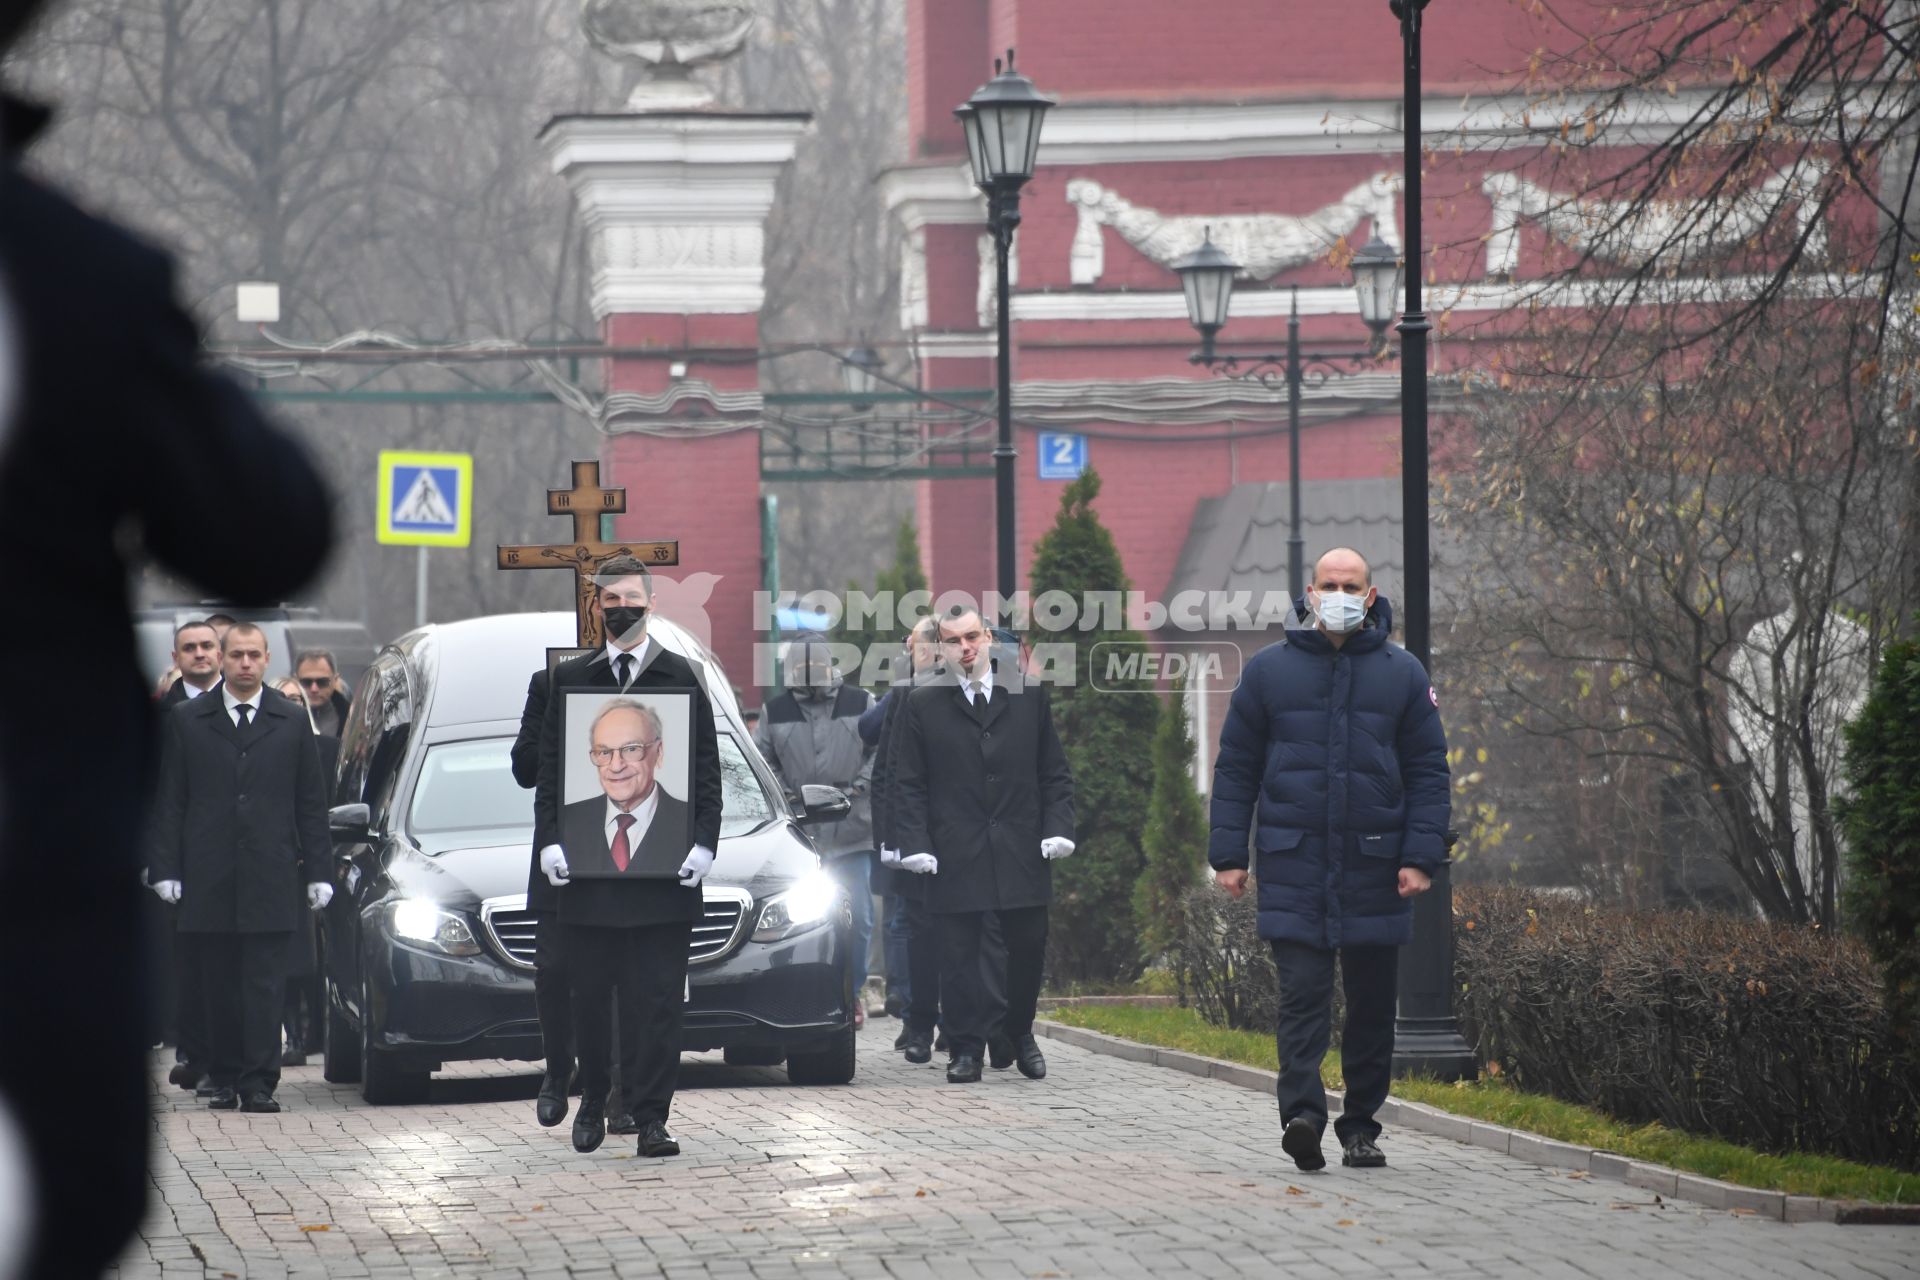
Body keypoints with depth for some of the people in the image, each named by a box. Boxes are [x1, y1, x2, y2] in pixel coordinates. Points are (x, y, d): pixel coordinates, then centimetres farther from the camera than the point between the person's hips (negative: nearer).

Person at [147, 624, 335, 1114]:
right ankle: (225, 1079, 12)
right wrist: (165, 869, -1)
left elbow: (311, 805, 9)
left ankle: (259, 1083, -4)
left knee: (265, 986, -5)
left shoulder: (292, 722, 10)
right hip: (210, 880, 1)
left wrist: (318, 872, 3)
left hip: (270, 878, -1)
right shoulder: (186, 720, 9)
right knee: (219, 986, 4)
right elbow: (169, 802, 7)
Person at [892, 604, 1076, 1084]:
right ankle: (967, 1049, 4)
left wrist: (1058, 828, -2)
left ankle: (1021, 1035, 25)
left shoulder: (1029, 695, 8)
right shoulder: (923, 704, 5)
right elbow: (909, 784, 4)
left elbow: (1054, 773, 10)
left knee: (1028, 947, 5)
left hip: (1022, 852, 1)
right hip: (956, 857, -1)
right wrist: (915, 845, -6)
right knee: (960, 954, -1)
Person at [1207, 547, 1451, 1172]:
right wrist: (1228, 853, 1)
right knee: (1302, 992, -12)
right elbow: (1235, 769, 9)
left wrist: (1421, 856, -4)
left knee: (1371, 1003, 6)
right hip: (1293, 865, -1)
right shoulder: (1268, 670, 6)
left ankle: (1361, 1126, 15)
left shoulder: (1403, 674, 7)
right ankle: (1302, 1114, -21)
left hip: (1375, 864, 1)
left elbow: (1428, 771, 7)